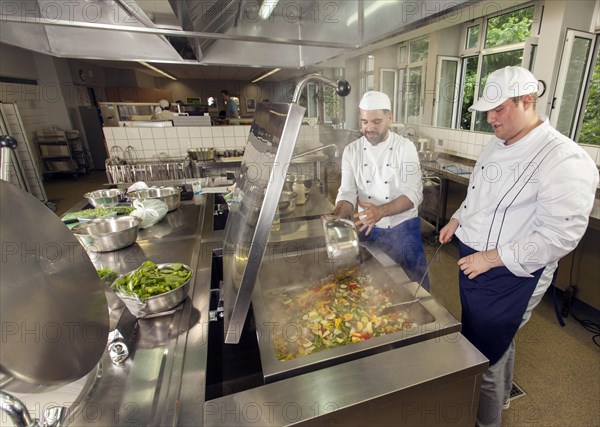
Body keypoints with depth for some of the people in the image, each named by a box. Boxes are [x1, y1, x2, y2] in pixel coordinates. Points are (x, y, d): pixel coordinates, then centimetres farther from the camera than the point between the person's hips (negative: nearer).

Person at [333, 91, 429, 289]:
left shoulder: (405, 147, -10)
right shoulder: (352, 151, -4)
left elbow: (413, 194, -18)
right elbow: (347, 193, -8)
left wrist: (381, 211, -35)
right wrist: (337, 217, -29)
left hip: (403, 229, -1)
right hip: (368, 230, 2)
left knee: (415, 284, 11)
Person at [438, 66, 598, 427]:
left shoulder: (564, 160, -21)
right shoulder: (497, 145, 5)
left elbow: (560, 237, -24)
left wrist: (492, 257, -23)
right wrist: (457, 220, 6)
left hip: (510, 279, -8)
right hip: (476, 266, 8)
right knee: (498, 342, 28)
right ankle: (500, 395, 55)